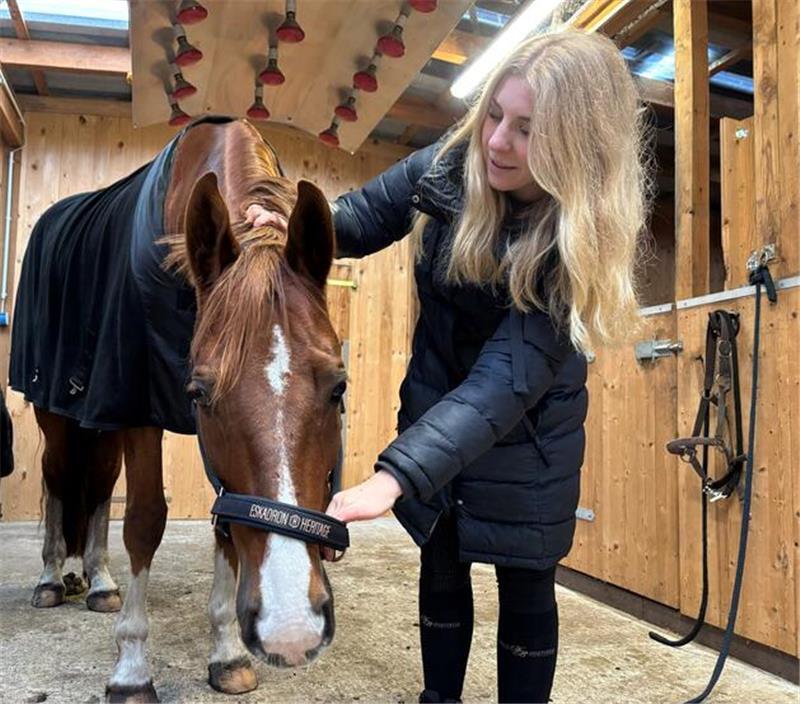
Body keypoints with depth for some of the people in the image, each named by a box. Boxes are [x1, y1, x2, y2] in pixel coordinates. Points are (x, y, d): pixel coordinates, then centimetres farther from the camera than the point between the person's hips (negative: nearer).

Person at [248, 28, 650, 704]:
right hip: (434, 406, 4)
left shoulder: (584, 240, -28)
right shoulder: (450, 167, -18)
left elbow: (508, 380, -37)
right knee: (442, 568, 18)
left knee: (525, 585, 10)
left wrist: (391, 477, -47)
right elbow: (361, 218, -1)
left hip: (524, 435, -3)